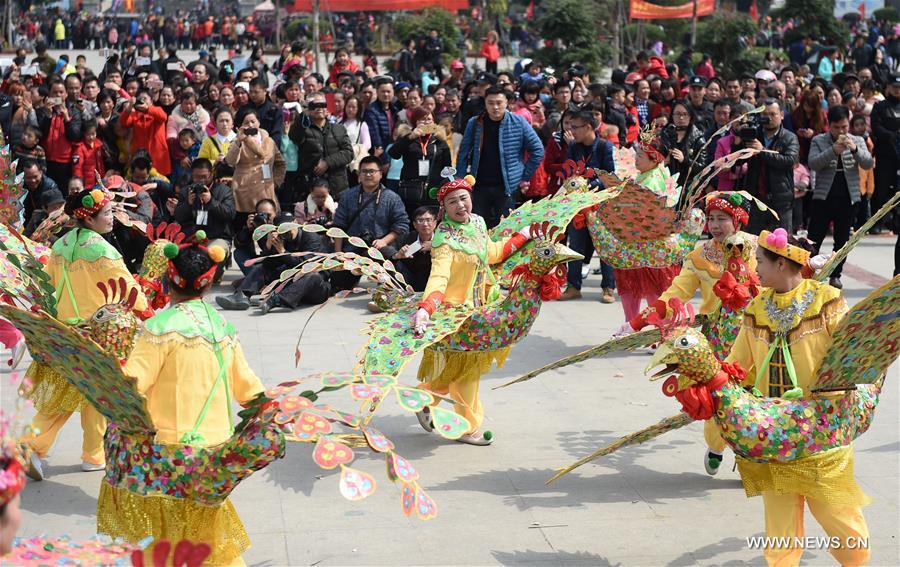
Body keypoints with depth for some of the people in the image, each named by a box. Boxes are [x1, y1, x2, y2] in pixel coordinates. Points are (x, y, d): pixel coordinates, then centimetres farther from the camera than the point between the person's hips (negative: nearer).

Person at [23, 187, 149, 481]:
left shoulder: (60, 245, 3)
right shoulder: (101, 250, -19)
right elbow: (128, 288, -14)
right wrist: (145, 310, 3)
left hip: (64, 326, 6)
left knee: (63, 393, 14)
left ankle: (35, 444, 1)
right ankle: (94, 455, 22)